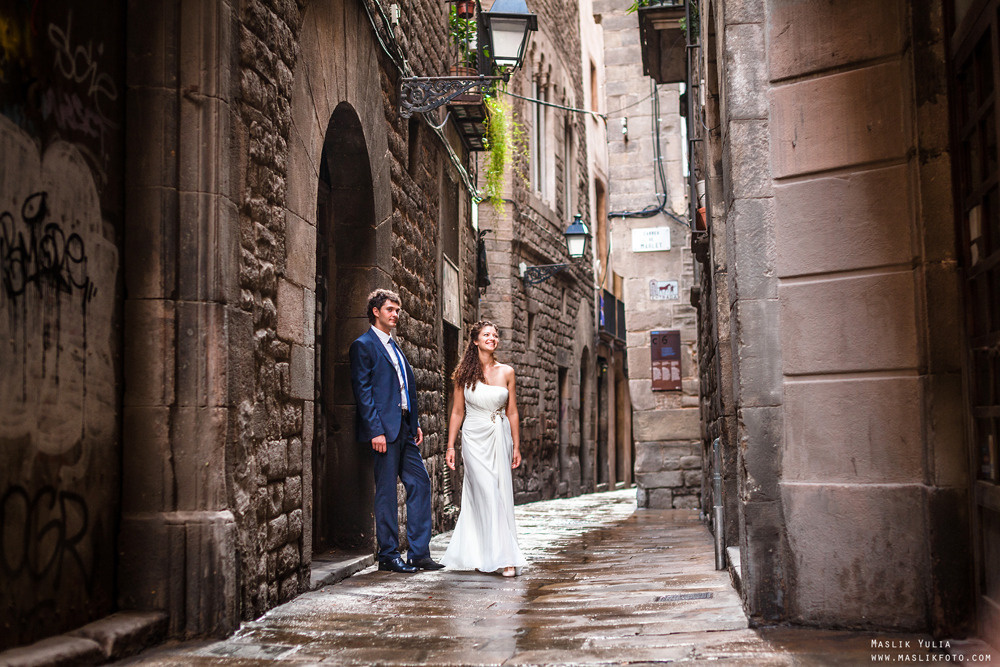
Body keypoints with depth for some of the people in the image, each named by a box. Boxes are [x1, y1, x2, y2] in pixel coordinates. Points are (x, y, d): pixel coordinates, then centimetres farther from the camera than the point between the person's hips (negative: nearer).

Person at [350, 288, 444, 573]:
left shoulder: (394, 346, 20)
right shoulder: (363, 345, -5)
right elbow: (362, 391, -12)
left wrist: (416, 424, 14)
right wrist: (376, 431, -18)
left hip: (404, 429, 8)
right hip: (384, 429, -8)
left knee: (420, 483, 6)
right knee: (387, 492, -2)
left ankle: (419, 553, 11)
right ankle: (388, 555, 8)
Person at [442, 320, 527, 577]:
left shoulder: (506, 372, 5)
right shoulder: (465, 373, 1)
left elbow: (512, 412, 8)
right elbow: (457, 412, 4)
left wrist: (516, 446, 6)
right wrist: (450, 446, 0)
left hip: (500, 438, 3)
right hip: (475, 439, -3)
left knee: (502, 495, 1)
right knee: (488, 495, -10)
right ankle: (504, 557, -7)